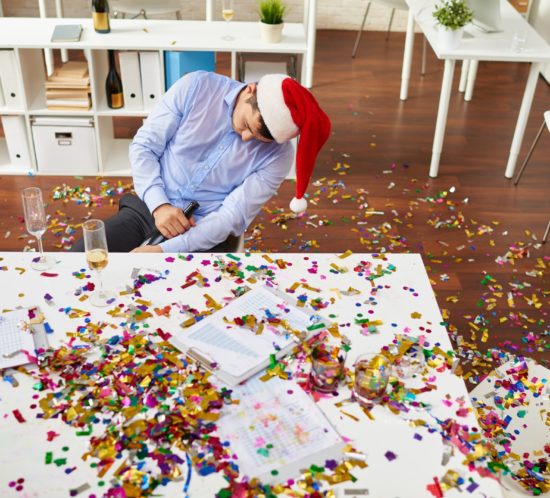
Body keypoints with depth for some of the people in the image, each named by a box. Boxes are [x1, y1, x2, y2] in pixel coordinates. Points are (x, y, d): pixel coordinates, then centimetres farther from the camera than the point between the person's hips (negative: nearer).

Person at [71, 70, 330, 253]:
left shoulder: (277, 155, -11)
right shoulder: (196, 87, -9)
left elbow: (233, 217, -16)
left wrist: (164, 250, -26)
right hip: (147, 209, 2)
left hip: (204, 236, -1)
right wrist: (159, 205, -18)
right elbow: (143, 145, -3)